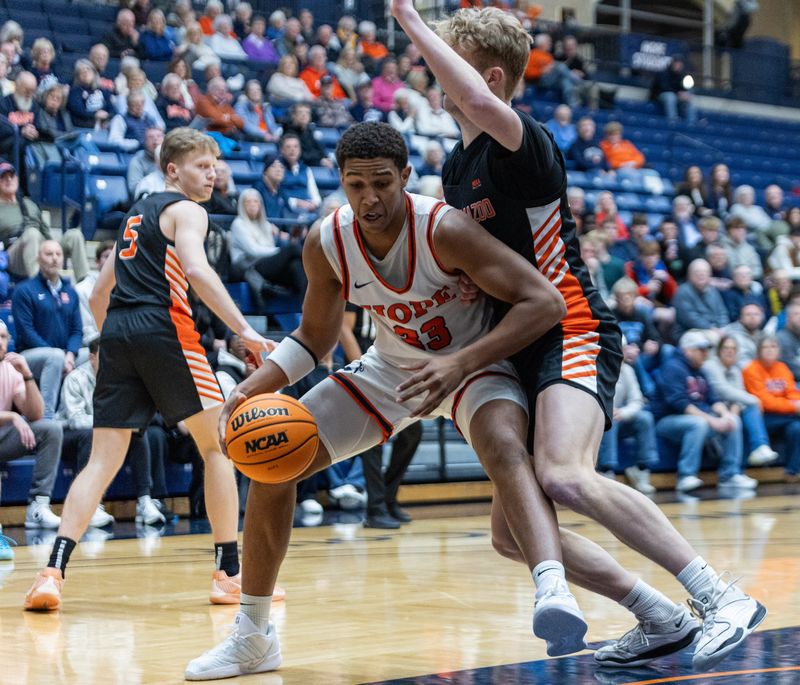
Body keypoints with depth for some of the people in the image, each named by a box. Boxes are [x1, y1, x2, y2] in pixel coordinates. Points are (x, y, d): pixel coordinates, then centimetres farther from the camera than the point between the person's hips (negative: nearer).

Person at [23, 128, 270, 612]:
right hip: (162, 325, -7)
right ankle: (230, 573, 4)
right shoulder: (186, 210, 4)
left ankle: (53, 572, -13)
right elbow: (196, 270, -17)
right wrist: (243, 329, -22)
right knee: (217, 444, 5)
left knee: (104, 460, 2)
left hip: (116, 332, 7)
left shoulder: (139, 213, 28)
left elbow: (99, 295, 29)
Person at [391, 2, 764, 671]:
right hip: (521, 353, 10)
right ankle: (660, 617, 14)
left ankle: (723, 599, -27)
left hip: (574, 336, -10)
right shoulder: (457, 166, 16)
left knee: (564, 477, -34)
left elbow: (481, 105, -38)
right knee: (511, 532, 5)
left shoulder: (523, 143, -13)